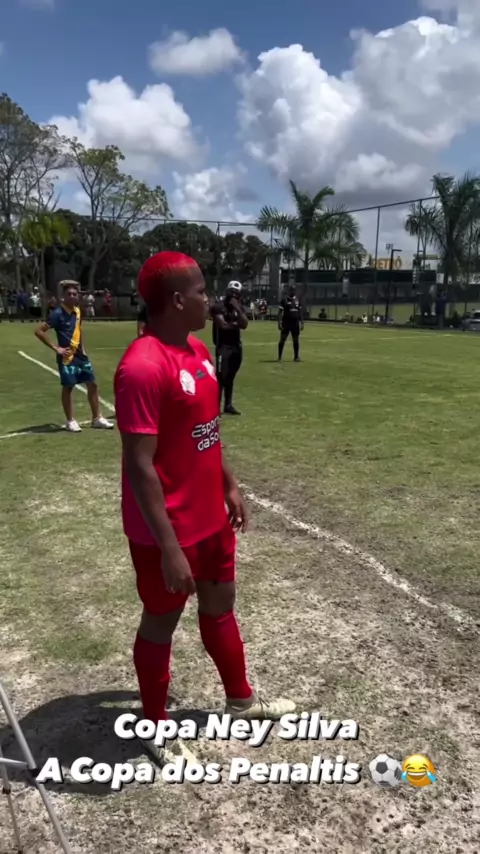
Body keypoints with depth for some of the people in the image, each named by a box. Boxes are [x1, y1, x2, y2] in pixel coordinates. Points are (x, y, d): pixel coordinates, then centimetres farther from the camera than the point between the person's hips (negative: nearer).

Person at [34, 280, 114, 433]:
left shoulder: (77, 311, 8)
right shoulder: (58, 313, -14)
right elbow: (39, 331, -17)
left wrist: (82, 347, 15)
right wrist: (56, 348, -17)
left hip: (80, 355, 7)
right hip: (67, 356, -7)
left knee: (92, 384, 8)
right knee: (68, 387, 2)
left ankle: (97, 418, 18)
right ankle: (70, 421, 14)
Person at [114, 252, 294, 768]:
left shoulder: (198, 352, 5)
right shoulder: (143, 367, -25)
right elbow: (139, 467, -26)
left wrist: (230, 486, 16)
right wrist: (169, 548, -24)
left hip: (211, 517, 9)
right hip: (168, 532, -9)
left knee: (220, 606, 23)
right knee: (161, 623, 12)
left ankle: (240, 700, 46)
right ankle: (155, 729, 35)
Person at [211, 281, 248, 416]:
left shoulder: (240, 307, 11)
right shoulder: (219, 307, -9)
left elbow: (244, 324, -4)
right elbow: (223, 325, -18)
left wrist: (238, 309, -12)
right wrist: (236, 324, -3)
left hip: (236, 346, 7)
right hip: (223, 346, -6)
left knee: (230, 377, 12)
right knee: (221, 377, -10)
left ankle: (228, 405, 19)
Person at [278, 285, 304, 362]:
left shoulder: (297, 300, 10)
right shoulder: (284, 300, -4)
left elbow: (300, 312, 15)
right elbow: (280, 312, -6)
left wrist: (301, 323, 11)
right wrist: (279, 322, -15)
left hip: (295, 323, 5)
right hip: (286, 322, -5)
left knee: (296, 340, 6)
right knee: (282, 339, -3)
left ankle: (296, 357, 14)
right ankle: (279, 357, 3)